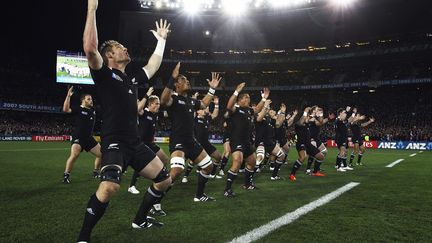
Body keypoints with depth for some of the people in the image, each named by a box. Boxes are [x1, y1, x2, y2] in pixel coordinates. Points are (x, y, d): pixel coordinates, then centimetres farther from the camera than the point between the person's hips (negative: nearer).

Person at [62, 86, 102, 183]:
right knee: (74, 155, -28)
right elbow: (66, 109, -25)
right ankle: (66, 175, -12)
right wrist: (68, 96, -29)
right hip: (78, 138, -6)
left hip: (89, 138, 7)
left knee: (101, 154, 6)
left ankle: (96, 172, 26)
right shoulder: (78, 109, -8)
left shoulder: (93, 110, 9)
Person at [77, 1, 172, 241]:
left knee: (165, 180, 11)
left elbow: (153, 65, 31)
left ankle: (140, 219, 31)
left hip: (135, 143, 8)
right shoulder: (104, 74, -4)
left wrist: (161, 39, 36)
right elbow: (90, 48, -22)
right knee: (110, 187, -32)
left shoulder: (132, 78, 16)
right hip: (114, 143, -8)